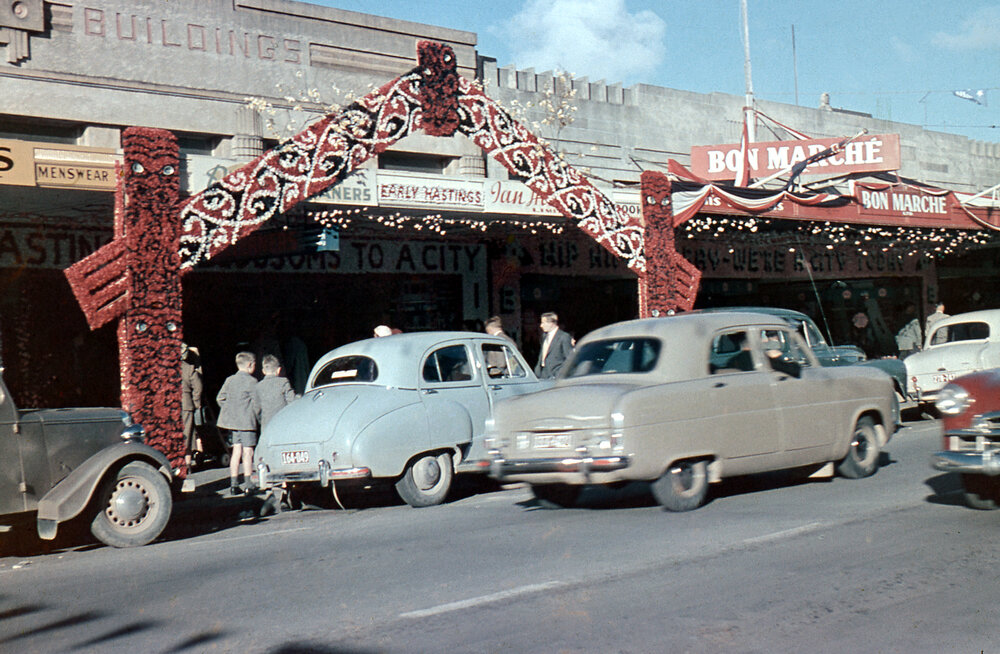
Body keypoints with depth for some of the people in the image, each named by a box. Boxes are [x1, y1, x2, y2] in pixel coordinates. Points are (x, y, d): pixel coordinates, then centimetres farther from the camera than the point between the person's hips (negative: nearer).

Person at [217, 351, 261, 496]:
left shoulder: (229, 380, 10)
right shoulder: (251, 381, -10)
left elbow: (220, 398, 12)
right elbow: (256, 403, -11)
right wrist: (260, 419, 1)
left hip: (232, 420, 6)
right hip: (247, 422, -6)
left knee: (237, 450, 9)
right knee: (248, 451, -3)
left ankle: (233, 484, 8)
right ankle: (248, 485, -3)